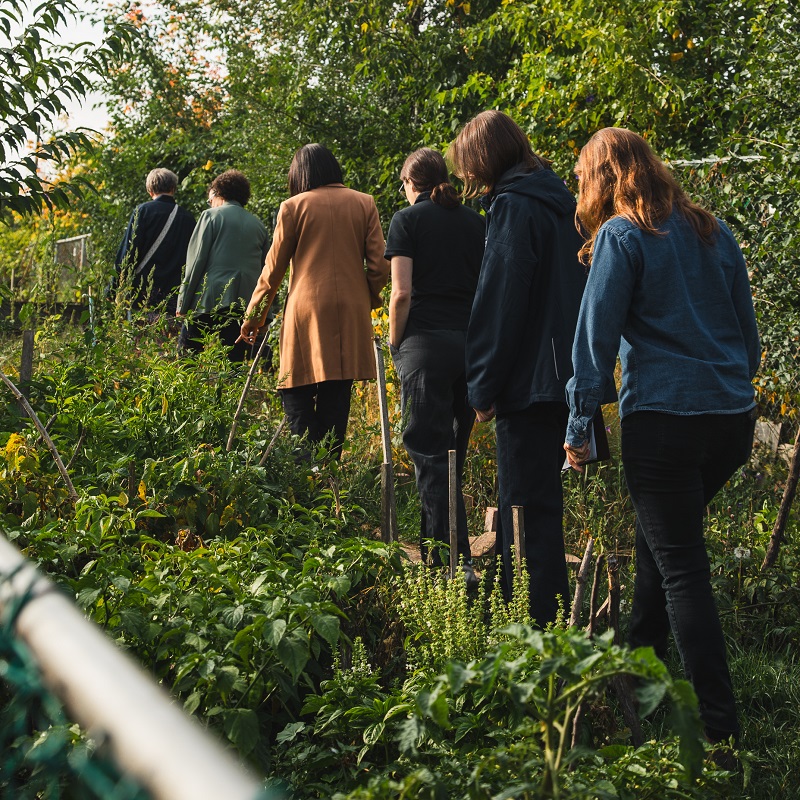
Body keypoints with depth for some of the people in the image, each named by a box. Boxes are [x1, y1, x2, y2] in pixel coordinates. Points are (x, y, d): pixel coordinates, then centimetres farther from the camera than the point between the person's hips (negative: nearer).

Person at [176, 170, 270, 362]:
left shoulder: (211, 216, 2)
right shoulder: (258, 225, 16)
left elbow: (196, 261, -4)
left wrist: (183, 304, -1)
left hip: (210, 302, -5)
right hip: (245, 308, 5)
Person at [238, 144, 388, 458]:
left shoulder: (294, 207, 3)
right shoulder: (364, 204, 9)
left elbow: (273, 269, 6)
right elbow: (379, 264, 5)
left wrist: (253, 316, 16)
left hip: (306, 310, -3)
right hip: (351, 314, 3)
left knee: (298, 402, 1)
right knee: (336, 405, 7)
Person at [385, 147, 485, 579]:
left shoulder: (408, 219, 1)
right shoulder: (475, 221, 14)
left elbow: (402, 292, -9)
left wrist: (394, 344, 2)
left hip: (425, 342, -5)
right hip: (472, 344, 5)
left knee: (430, 457, -3)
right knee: (453, 454, 14)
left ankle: (455, 563, -10)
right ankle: (435, 551, 21)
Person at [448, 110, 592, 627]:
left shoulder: (513, 206, -12)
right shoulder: (560, 201, 16)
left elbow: (500, 304, -16)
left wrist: (484, 387, -11)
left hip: (528, 384, -9)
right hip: (566, 377, 9)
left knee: (529, 509, -4)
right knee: (540, 502, 17)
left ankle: (541, 627, -1)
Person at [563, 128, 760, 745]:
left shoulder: (620, 236, -6)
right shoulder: (712, 230, 12)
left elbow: (596, 334, -8)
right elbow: (747, 324, 16)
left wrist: (579, 423, -2)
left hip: (664, 418, -7)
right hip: (732, 415, 7)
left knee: (680, 565, -1)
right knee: (661, 536, 24)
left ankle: (717, 723, 0)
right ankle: (642, 656, 36)